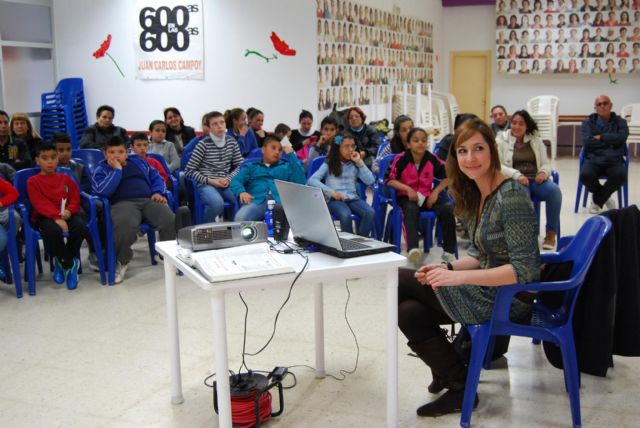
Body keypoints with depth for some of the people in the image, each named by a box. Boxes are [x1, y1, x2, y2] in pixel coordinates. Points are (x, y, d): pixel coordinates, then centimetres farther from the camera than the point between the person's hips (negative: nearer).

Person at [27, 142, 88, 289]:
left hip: (66, 215, 3)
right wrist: (56, 218, -24)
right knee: (52, 230, -39)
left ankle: (62, 262, -9)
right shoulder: (33, 181, 6)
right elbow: (40, 204, -8)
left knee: (81, 226, -31)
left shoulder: (66, 179, 18)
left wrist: (69, 211, -13)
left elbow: (75, 199, 12)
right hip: (45, 217, -3)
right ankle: (70, 264, -15)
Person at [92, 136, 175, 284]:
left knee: (171, 221, -28)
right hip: (123, 203, -3)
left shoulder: (139, 162, 26)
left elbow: (156, 178, 28)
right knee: (125, 226, -40)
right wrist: (117, 170, -2)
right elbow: (102, 191, -5)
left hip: (148, 200, 3)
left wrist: (158, 192, 7)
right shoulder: (101, 170, 14)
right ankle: (122, 261, -12)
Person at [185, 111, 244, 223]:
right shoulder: (203, 144, -4)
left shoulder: (232, 142, 8)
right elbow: (189, 171, -4)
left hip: (226, 183, 4)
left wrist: (228, 179, -6)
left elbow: (240, 165, 12)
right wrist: (209, 180, -13)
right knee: (217, 203, -36)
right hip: (206, 184, -4)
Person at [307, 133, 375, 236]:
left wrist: (359, 162, 2)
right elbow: (311, 180, -6)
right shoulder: (328, 164, 7)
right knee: (346, 215, -36)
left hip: (353, 198, 3)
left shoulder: (355, 165, 16)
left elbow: (370, 181, 3)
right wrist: (331, 192, -17)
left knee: (370, 212, -28)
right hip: (334, 199, -3)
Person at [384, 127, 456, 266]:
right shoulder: (401, 159, -10)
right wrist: (407, 189, -21)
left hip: (427, 196, 3)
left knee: (447, 209, -23)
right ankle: (412, 249, -53)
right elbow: (388, 179, -11)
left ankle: (448, 251, -17)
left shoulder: (432, 158, -2)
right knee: (411, 209, -38)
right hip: (407, 197, -3)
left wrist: (436, 192, -8)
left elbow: (447, 176, 7)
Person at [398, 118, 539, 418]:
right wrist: (447, 268, -6)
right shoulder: (477, 194, 7)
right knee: (408, 312, -6)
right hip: (489, 289, 8)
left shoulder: (511, 195, -20)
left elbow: (525, 269, -24)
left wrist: (458, 277, -28)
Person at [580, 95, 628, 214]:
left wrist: (600, 137, -6)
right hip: (593, 159, 0)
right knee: (585, 175, -33)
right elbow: (587, 142, -6)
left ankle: (597, 201, -9)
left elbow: (621, 137, -9)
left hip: (614, 160, 0)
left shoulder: (620, 122, 12)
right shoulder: (588, 122, 10)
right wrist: (610, 141, -4)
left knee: (621, 175, -34)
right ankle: (605, 198, -1)